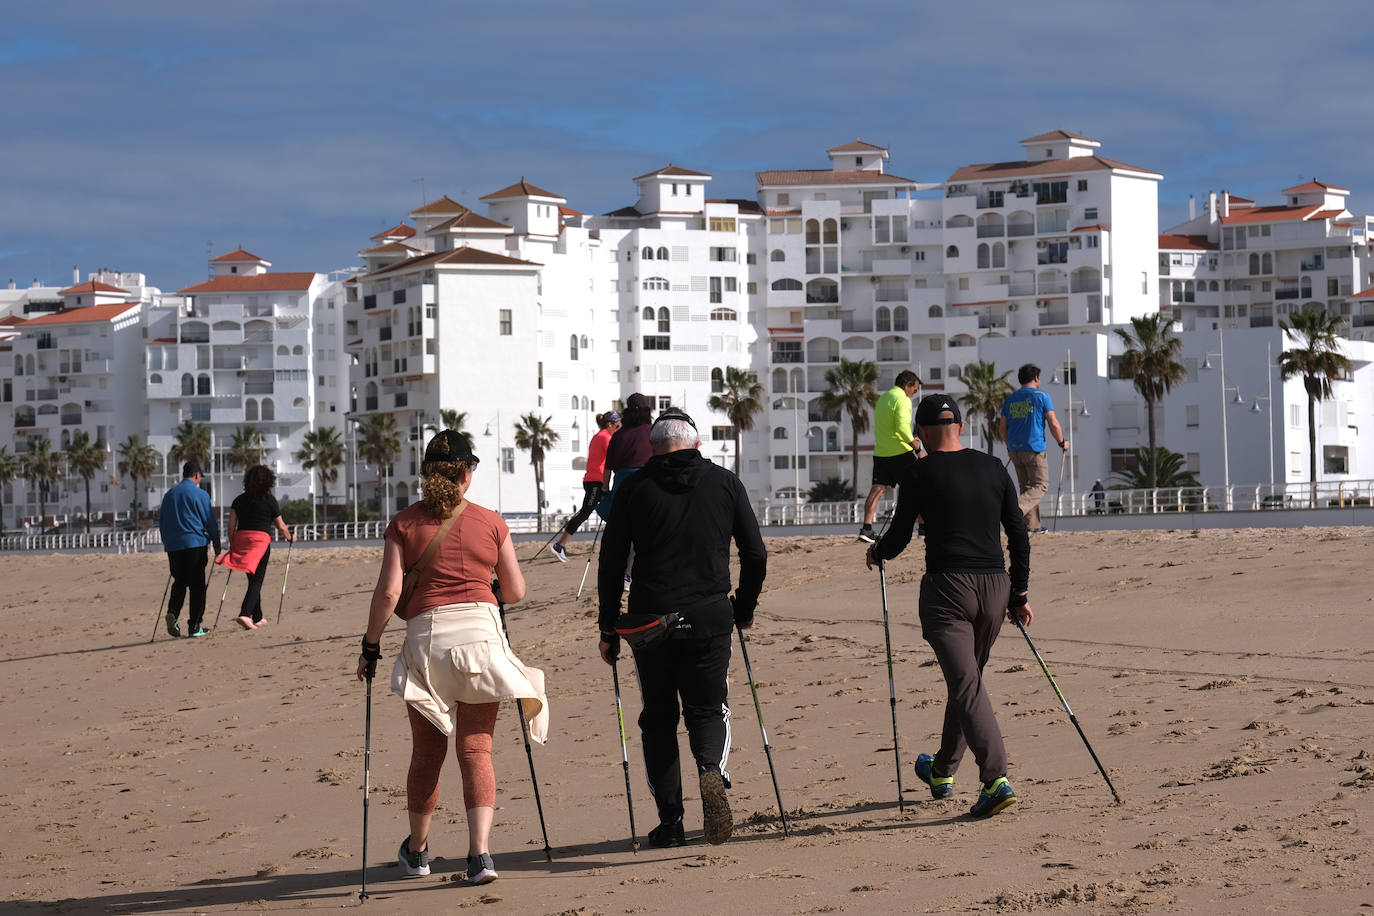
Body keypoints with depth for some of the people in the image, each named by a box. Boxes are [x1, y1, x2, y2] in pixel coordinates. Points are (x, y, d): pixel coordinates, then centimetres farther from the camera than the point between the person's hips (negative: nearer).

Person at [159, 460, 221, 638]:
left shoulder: (169, 495, 11)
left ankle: (172, 612, -11)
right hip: (195, 543, -5)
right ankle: (195, 626, 2)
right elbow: (210, 521, -3)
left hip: (173, 547, 5)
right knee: (197, 585, 2)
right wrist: (216, 544, 8)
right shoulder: (200, 495, -5)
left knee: (179, 583, 14)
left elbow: (162, 522, 16)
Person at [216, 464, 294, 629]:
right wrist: (290, 537, 25)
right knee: (256, 581, -3)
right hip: (261, 540, -5)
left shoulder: (239, 500, 11)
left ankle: (258, 618, 20)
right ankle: (244, 614, -21)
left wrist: (232, 544, 17)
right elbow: (280, 526, 7)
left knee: (253, 579, 15)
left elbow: (231, 525, 7)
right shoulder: (269, 500, 1)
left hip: (241, 537, 5)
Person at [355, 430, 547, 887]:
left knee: (427, 751, 14)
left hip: (426, 638, 0)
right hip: (481, 633, 0)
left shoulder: (404, 524, 2)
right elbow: (515, 592, 10)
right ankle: (479, 851, -13)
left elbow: (388, 593, -5)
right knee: (476, 749, 1)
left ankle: (417, 849, 29)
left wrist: (370, 646, 5)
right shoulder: (490, 522, 5)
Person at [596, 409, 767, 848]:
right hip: (710, 618, 0)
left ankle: (671, 822, 8)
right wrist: (745, 609, 22)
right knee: (708, 711, 12)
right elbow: (756, 555, 8)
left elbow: (611, 562, 2)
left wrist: (608, 629, 8)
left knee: (658, 718, 12)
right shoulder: (725, 482, 7)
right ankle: (712, 770, -20)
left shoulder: (635, 487, 4)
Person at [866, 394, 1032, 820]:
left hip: (947, 588, -5)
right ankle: (942, 771, 37)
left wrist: (876, 553, 22)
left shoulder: (920, 473, -3)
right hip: (995, 587, 5)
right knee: (967, 678, 20)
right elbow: (1019, 535, 10)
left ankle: (996, 779, -24)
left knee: (966, 685, -10)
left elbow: (899, 536, 0)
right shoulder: (993, 468, 10)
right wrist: (1019, 594, 16)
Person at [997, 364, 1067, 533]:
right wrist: (1062, 442, 7)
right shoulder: (1041, 397, -4)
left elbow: (1002, 429, 12)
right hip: (1034, 449, -6)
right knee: (1041, 486, -1)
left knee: (1027, 486, 14)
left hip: (1014, 450, 6)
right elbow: (1053, 424, -7)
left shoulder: (1010, 399, 11)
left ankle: (1033, 524, 13)